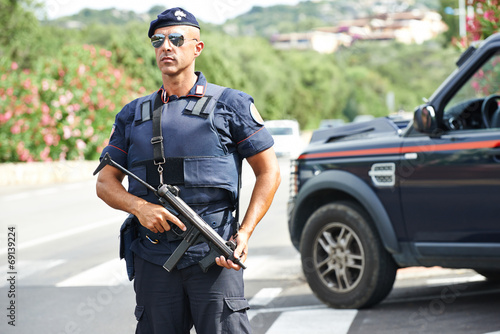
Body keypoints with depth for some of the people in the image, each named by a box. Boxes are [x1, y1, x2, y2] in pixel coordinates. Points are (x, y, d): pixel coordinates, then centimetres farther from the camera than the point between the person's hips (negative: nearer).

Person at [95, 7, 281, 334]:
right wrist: (139, 207, -8)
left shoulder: (230, 104, 5)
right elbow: (106, 181, 14)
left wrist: (244, 233, -6)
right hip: (153, 258, 3)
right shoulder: (133, 115, 15)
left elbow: (269, 171, 6)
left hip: (214, 257, -3)